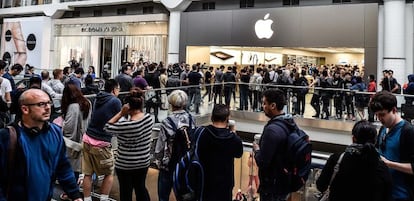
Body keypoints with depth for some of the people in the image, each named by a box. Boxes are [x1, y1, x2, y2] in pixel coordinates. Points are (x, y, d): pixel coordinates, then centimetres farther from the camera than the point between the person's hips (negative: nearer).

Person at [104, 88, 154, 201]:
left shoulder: (127, 125, -27)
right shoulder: (149, 118, -8)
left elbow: (107, 128, -15)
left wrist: (121, 113, -18)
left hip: (125, 165, -6)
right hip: (144, 162, 6)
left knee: (126, 192, 12)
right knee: (140, 187, 24)